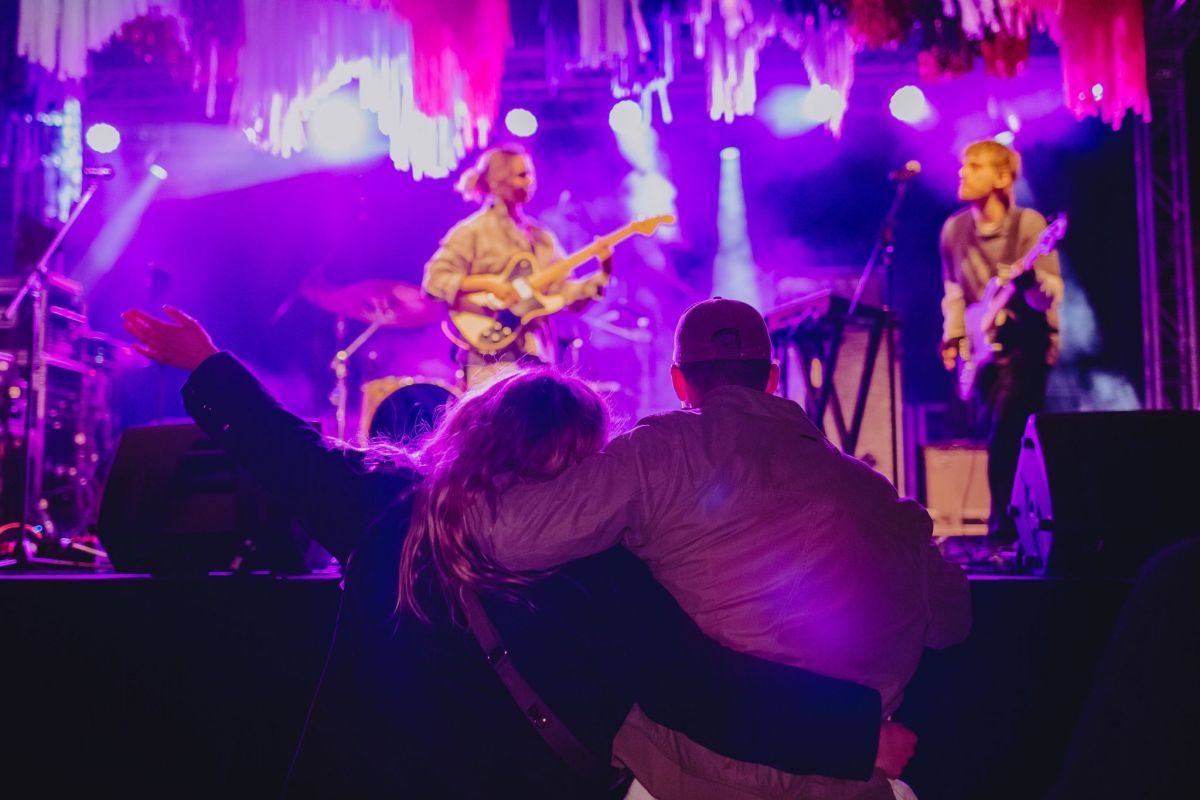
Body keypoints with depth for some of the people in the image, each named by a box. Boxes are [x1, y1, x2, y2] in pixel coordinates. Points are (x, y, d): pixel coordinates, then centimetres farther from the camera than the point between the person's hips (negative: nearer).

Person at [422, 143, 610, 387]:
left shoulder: (541, 237, 16)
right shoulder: (473, 231, -2)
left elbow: (561, 292, 11)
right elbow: (434, 280, -9)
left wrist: (601, 275, -3)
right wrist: (487, 283, -18)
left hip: (535, 353, 6)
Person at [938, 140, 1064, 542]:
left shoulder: (1029, 224, -12)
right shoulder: (954, 229, 3)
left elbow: (1052, 294, -17)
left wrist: (1030, 281, -38)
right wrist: (953, 337, 2)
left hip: (1026, 343, -5)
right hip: (983, 347, 5)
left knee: (1003, 435, -18)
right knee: (999, 438, 9)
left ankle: (1003, 526, -11)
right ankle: (1013, 518, 23)